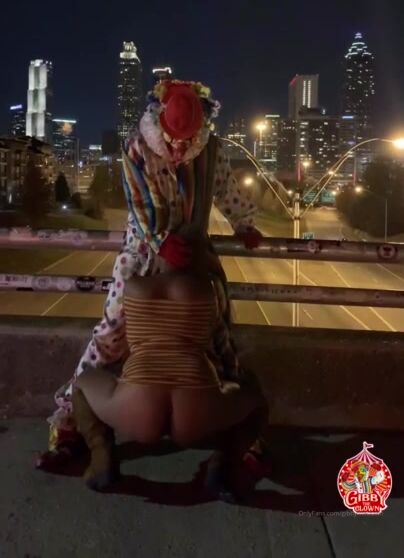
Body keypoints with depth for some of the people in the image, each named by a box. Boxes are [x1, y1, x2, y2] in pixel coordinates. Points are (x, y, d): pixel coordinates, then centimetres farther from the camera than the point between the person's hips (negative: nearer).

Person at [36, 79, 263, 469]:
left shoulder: (211, 147, -5)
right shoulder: (136, 147, -12)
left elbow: (227, 190, 12)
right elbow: (138, 205, -18)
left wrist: (244, 225, 26)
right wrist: (161, 241, -36)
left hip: (192, 254, 2)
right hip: (144, 254, -2)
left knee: (216, 336, 3)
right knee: (111, 334, -5)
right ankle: (69, 425, 5)